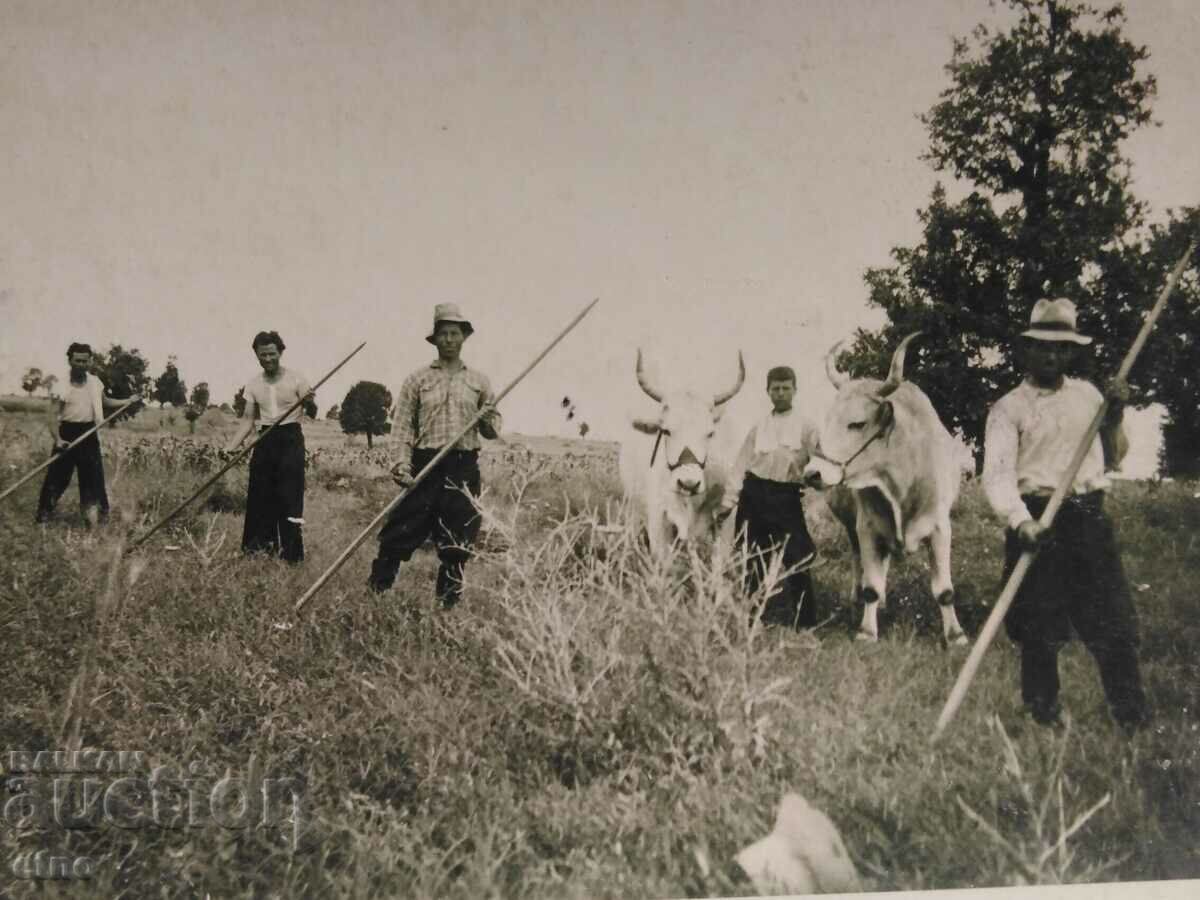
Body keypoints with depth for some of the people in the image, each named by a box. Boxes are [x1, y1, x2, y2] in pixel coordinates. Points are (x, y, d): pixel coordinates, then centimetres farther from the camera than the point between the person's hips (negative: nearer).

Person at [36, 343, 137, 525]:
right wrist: (57, 439, -22)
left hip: (89, 433, 4)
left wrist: (126, 402, 13)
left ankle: (100, 514, 14)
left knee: (93, 476, 6)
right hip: (68, 432, -4)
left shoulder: (95, 382, 7)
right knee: (58, 475, -2)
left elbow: (105, 402, 25)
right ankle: (44, 513, 7)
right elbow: (54, 414, -11)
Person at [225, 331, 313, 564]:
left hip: (290, 439, -4)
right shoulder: (253, 384, 9)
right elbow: (248, 419, 9)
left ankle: (292, 551, -4)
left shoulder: (296, 379, -4)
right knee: (260, 495, 5)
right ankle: (261, 544, 17)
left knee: (290, 496, -7)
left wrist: (310, 402, -35)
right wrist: (231, 446, -4)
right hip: (265, 440, 4)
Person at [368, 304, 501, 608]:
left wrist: (488, 421, -9)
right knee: (401, 533, -5)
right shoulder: (418, 379, 6)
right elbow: (404, 425, 1)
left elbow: (492, 432, 14)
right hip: (426, 465, -2)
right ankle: (374, 592, 6)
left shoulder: (479, 381, 11)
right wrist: (404, 461, -13)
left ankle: (448, 604, 17)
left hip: (465, 468, 2)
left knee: (458, 542, 5)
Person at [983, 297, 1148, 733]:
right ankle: (1044, 719, 16)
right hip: (1038, 522, -3)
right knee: (1039, 631, 2)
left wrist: (1115, 416, 5)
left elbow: (1113, 459, 23)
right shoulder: (1009, 408, 0)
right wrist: (1021, 522, -30)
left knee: (1115, 626, 3)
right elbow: (998, 474, -13)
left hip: (1090, 519, 4)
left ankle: (1134, 723, 13)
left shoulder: (1088, 395, 14)